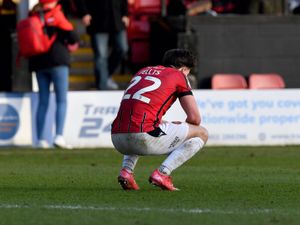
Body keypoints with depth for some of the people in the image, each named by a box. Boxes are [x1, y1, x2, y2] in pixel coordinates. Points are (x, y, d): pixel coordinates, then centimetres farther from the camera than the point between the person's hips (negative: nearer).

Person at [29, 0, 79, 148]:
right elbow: (71, 35, -9)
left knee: (43, 102, 10)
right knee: (62, 101, -4)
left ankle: (41, 139, 4)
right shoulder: (55, 15, -5)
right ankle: (59, 136, -18)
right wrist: (73, 44, 10)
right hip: (57, 61, -5)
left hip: (38, 62, 5)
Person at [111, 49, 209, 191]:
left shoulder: (143, 71, 27)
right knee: (201, 134, 9)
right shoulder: (178, 75, 9)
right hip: (143, 138, -7)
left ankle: (126, 170, 15)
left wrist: (162, 123, 37)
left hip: (117, 139, 7)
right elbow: (195, 118, 7)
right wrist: (181, 127, 28)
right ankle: (162, 173, -6)